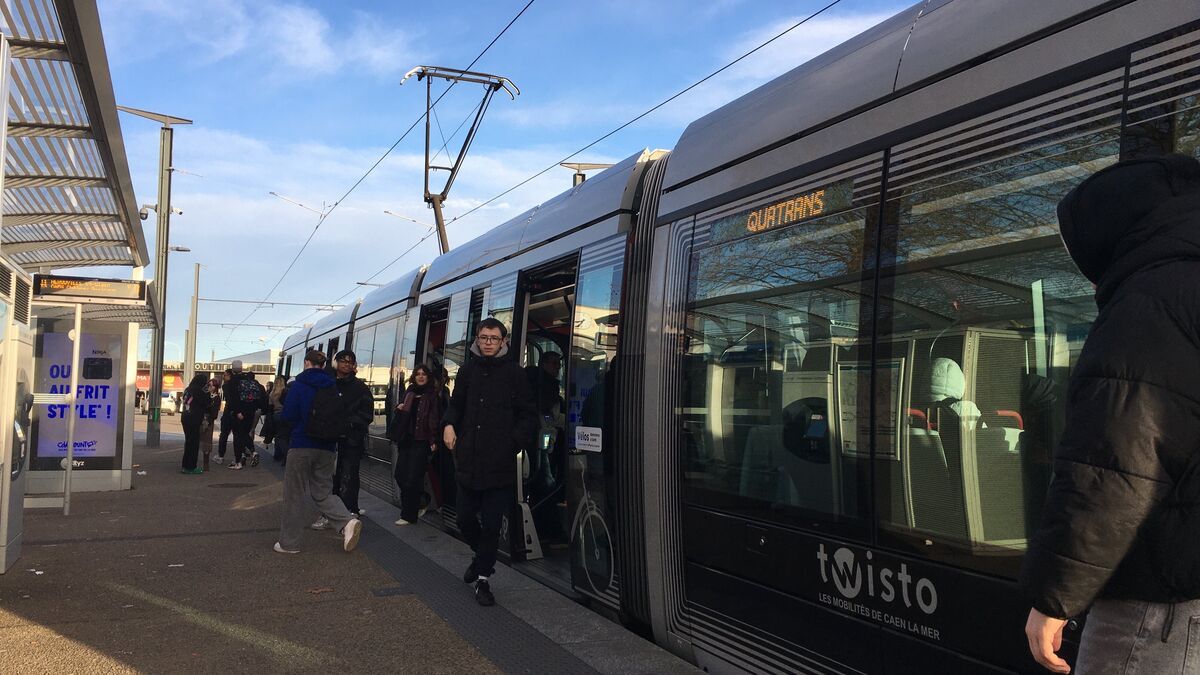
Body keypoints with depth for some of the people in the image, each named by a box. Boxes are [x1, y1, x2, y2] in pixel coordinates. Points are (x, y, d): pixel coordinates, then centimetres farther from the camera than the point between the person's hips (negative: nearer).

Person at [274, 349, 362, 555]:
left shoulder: (300, 386, -8)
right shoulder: (332, 387, 6)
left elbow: (287, 416, -12)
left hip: (301, 446, -4)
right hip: (327, 448, 4)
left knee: (294, 495, 7)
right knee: (322, 492, 14)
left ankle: (289, 542, 14)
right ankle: (347, 522, -10)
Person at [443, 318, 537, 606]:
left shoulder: (513, 373, -3)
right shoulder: (468, 371, 9)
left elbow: (529, 416, 0)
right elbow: (455, 404, 20)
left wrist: (513, 442, -11)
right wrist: (449, 424, 0)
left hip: (499, 464, -4)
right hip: (468, 461, 4)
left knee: (491, 524, 2)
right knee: (465, 519, 12)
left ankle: (483, 579, 18)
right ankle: (483, 557, 40)